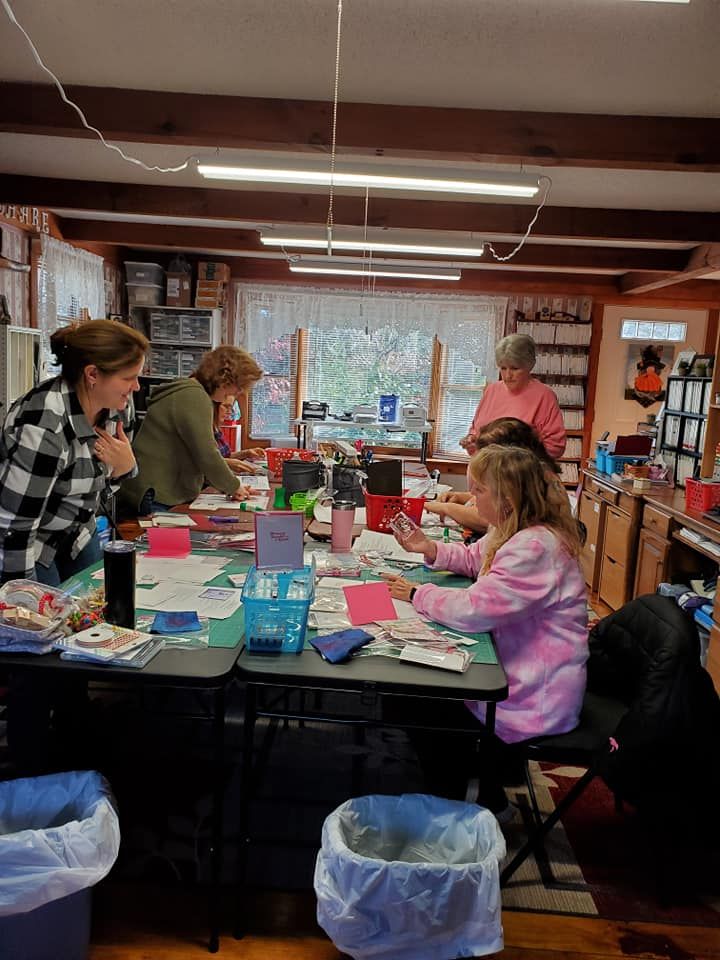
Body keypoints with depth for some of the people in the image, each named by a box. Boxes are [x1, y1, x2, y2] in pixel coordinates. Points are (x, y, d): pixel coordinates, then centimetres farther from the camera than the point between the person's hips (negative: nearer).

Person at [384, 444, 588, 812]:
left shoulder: (535, 547, -30)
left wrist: (417, 595, -16)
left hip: (538, 699, -9)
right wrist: (430, 549, 2)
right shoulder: (512, 530, 2)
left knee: (426, 711, 1)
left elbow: (473, 609, -32)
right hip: (517, 669, 10)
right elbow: (474, 559, 20)